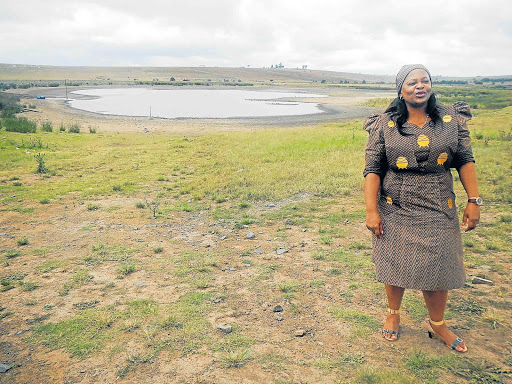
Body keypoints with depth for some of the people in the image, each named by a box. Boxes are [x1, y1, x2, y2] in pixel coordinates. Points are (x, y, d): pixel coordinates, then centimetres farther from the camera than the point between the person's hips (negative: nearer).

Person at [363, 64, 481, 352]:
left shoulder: (452, 120, 2)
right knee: (395, 265, 9)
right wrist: (371, 211, -11)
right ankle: (394, 313, 36)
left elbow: (465, 161, 6)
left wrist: (474, 201, 0)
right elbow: (372, 169, -6)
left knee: (439, 267, 7)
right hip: (395, 210, -1)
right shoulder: (385, 126, -4)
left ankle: (437, 323, 32)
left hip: (438, 210, 2)